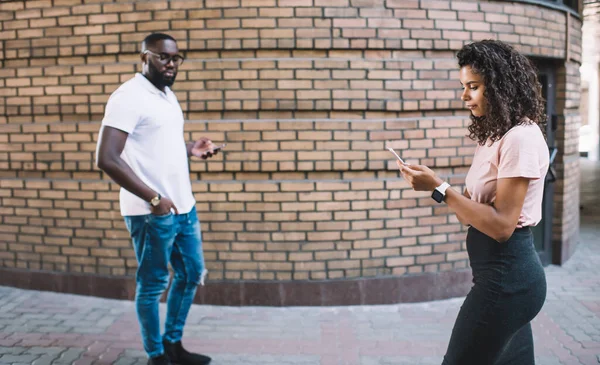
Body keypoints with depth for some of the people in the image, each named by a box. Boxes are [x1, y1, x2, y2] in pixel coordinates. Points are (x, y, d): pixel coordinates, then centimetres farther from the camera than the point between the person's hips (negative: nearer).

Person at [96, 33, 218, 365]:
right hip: (151, 213, -9)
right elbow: (106, 159, -25)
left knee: (192, 273, 17)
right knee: (153, 284, 6)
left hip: (183, 206, 9)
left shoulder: (167, 95, 12)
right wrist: (153, 198, -24)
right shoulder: (129, 96, -16)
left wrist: (191, 149, 7)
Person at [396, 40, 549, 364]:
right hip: (506, 272, 9)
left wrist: (439, 188, -23)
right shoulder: (496, 136, 13)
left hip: (507, 275, -9)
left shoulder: (521, 138, -17)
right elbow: (478, 211, 8)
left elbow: (501, 225, -21)